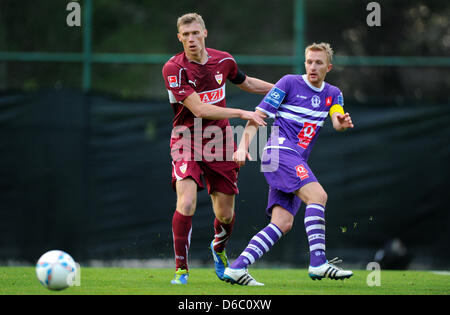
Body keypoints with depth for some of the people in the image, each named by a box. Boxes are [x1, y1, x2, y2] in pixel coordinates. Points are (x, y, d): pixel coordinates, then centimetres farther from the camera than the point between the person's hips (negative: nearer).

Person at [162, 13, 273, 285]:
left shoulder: (224, 61, 0)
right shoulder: (174, 69, -15)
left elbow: (246, 83, 22)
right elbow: (199, 110, -20)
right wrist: (243, 114, -21)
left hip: (219, 140, 4)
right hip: (187, 139, -4)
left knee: (226, 213, 6)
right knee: (186, 202, -24)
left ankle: (219, 248, 41)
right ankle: (181, 269, -11)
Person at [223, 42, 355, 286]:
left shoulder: (333, 94, 16)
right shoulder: (290, 83, -1)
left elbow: (337, 122, -1)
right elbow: (259, 114, -3)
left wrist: (342, 122, -26)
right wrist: (243, 146, -14)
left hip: (298, 162, 7)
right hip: (280, 152, -7)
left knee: (283, 224, -7)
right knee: (318, 195, -25)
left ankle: (236, 268, -11)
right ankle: (318, 263, -30)